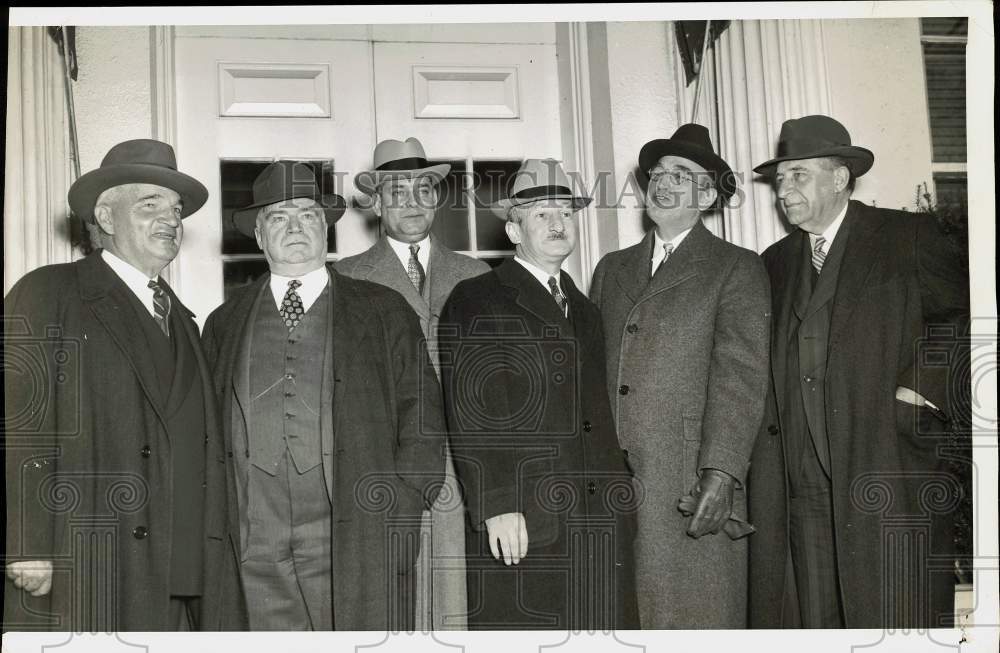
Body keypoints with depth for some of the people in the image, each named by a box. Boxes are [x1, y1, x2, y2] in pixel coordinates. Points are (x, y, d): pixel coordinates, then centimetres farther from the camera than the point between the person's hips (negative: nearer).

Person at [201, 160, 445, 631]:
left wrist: (401, 508, -4)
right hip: (253, 553, 2)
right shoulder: (224, 323, 16)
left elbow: (420, 413, 6)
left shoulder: (383, 311, 10)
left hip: (358, 545, -1)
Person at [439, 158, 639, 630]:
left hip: (599, 522, 6)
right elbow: (470, 415, -10)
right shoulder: (475, 303, -1)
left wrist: (620, 497, 14)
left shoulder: (584, 311, 21)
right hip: (517, 526, -6)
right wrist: (496, 505, -16)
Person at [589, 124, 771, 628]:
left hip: (691, 491, -4)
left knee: (694, 613, 0)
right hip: (607, 483, 4)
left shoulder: (737, 269, 4)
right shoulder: (612, 269, 19)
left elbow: (739, 377, -6)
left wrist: (721, 473, -16)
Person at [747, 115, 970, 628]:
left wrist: (927, 388, -5)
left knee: (895, 621, -2)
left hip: (890, 478, -4)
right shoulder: (775, 263, 17)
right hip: (802, 487, 4)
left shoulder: (908, 237, 4)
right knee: (812, 620, 5)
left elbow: (963, 314, 5)